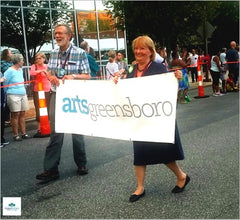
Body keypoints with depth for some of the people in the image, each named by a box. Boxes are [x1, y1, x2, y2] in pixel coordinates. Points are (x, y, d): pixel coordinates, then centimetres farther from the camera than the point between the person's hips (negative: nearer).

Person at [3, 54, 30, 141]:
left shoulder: (20, 70, 14)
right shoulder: (10, 71, -10)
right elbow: (4, 84, -5)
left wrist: (24, 92, 16)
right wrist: (7, 92, 3)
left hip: (23, 95, 7)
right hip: (14, 96, -7)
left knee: (22, 114, 8)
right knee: (15, 115, -3)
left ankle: (24, 133, 12)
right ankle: (16, 135, 3)